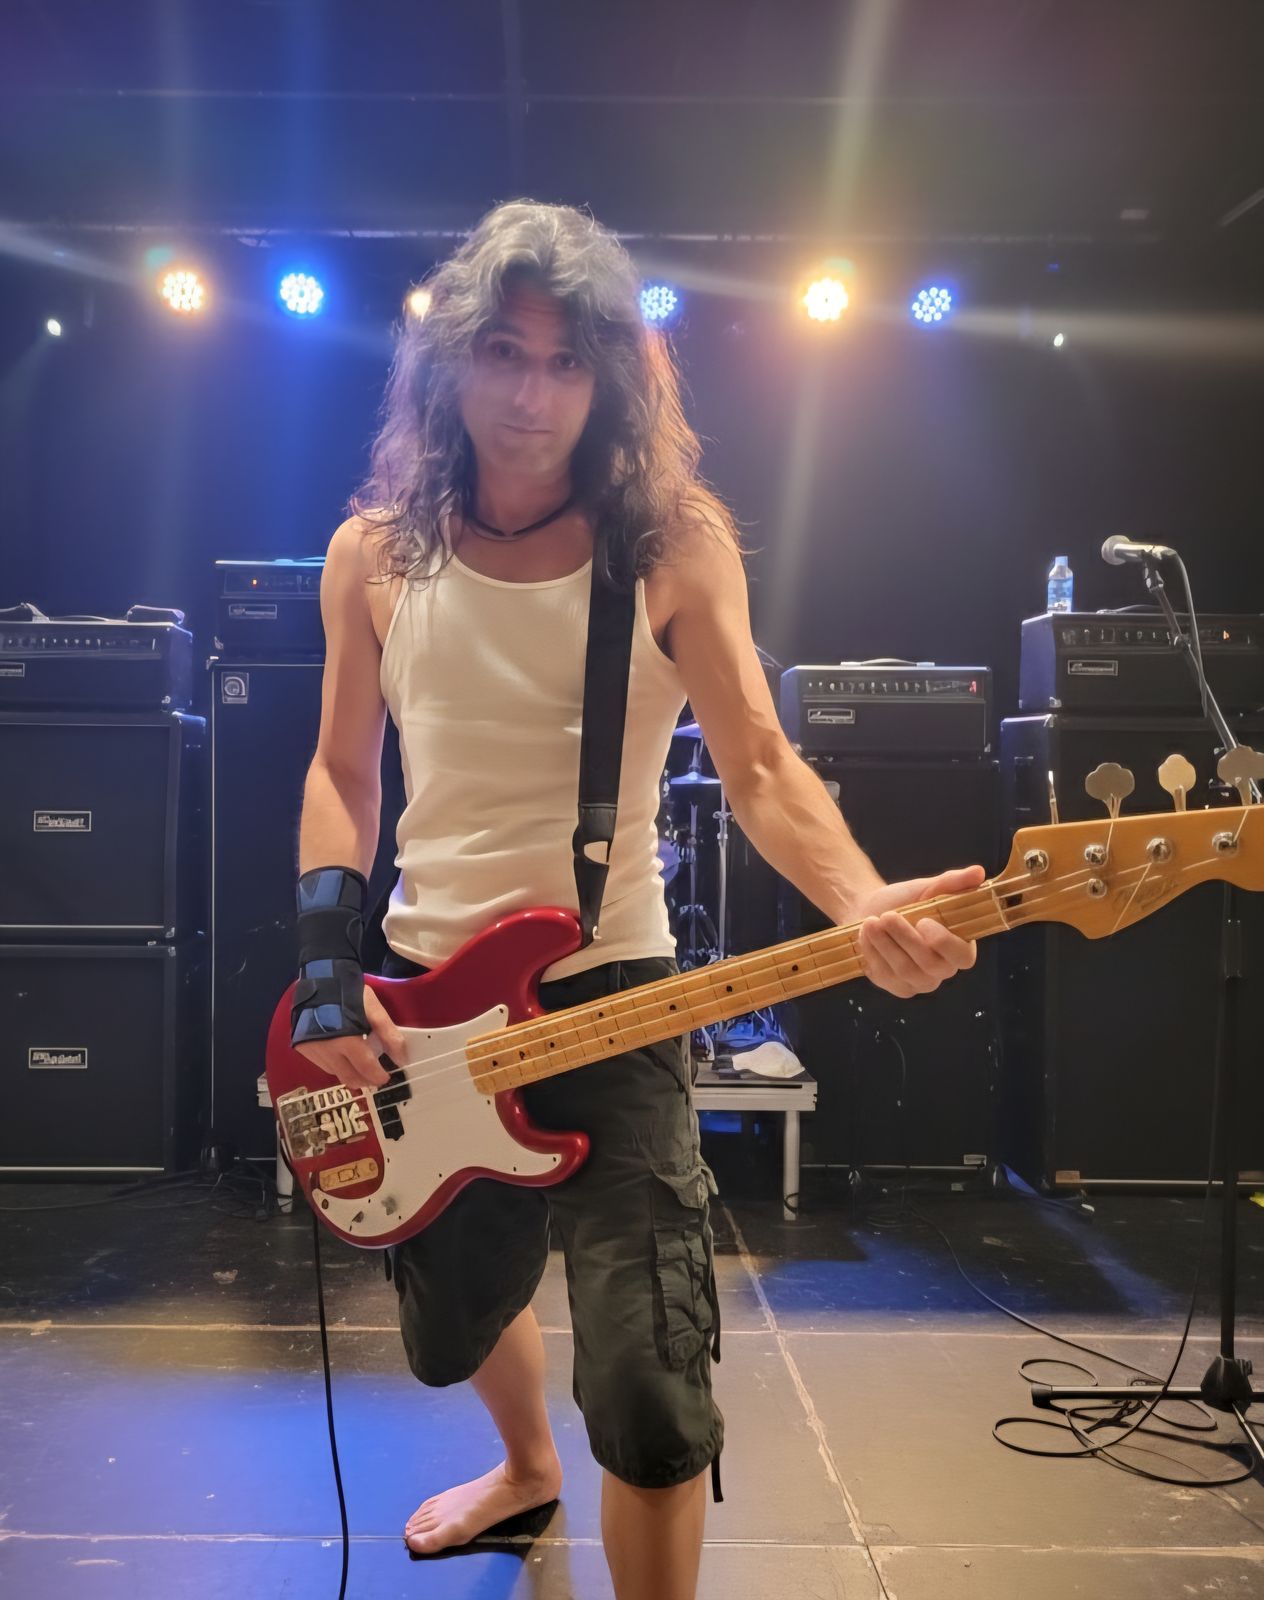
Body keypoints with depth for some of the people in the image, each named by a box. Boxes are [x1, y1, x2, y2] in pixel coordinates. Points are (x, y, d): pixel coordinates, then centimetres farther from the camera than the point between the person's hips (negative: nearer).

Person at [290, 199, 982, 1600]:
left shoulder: (673, 544, -7)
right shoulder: (373, 553, 2)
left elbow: (760, 766, -13)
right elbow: (339, 772, 8)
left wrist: (868, 906, -32)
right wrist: (329, 970, -6)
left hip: (607, 992, -3)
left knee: (651, 1403, -11)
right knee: (449, 1329, 25)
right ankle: (527, 1464, 58)